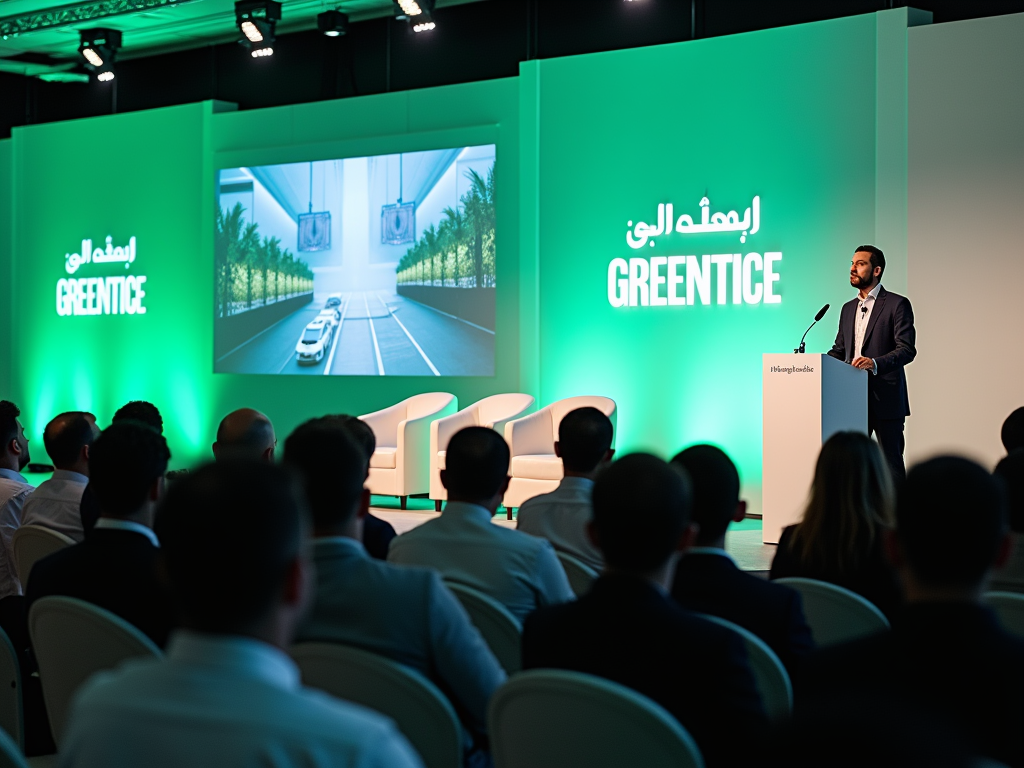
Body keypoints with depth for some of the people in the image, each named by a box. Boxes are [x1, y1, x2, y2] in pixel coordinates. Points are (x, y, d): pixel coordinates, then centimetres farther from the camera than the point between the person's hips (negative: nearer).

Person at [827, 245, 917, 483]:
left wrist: (875, 363, -28)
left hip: (885, 400, -6)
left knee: (891, 462, -2)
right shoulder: (848, 308, 19)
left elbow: (907, 350, -12)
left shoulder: (897, 304, -3)